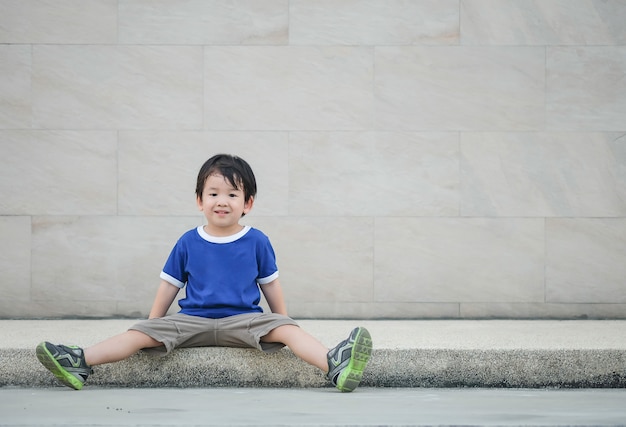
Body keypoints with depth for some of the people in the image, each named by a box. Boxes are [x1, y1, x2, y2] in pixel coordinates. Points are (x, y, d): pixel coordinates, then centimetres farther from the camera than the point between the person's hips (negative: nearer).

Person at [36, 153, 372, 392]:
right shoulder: (188, 243, 7)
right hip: (193, 320, 1)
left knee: (285, 327, -28)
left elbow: (270, 285, 13)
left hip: (243, 319, -1)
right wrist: (152, 326, 14)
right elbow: (170, 285, 14)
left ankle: (334, 365, -49)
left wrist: (283, 325, 13)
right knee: (142, 332, -18)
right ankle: (81, 362, -30)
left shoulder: (257, 242, 5)